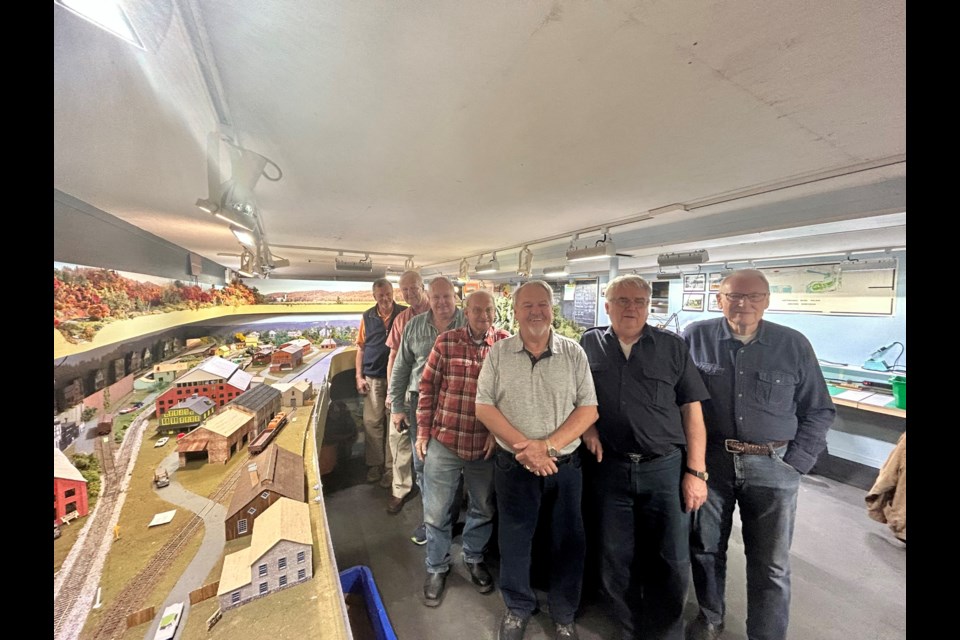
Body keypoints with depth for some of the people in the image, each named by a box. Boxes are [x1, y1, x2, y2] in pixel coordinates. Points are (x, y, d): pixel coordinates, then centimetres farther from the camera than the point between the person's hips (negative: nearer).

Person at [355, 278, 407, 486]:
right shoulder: (368, 317, 4)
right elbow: (361, 348, 8)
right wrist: (359, 376, 3)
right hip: (373, 378, 2)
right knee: (372, 422, 10)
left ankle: (390, 465, 23)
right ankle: (374, 464, 27)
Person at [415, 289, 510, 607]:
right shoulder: (446, 342, -6)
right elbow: (427, 387, -1)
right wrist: (423, 431, 0)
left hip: (486, 445, 1)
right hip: (443, 441, 0)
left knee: (483, 509, 21)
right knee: (436, 511, 15)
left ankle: (474, 558, 50)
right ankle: (437, 568, 43)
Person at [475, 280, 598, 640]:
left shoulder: (573, 352, -4)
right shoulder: (498, 353, -4)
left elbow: (588, 408, -6)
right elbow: (484, 407, -6)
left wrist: (547, 446, -17)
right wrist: (524, 446, -16)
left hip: (564, 465, 1)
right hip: (513, 465, 0)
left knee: (569, 542, 16)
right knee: (514, 541, 17)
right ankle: (518, 607, 45)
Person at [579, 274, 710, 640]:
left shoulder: (673, 347, 0)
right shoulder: (589, 344, 1)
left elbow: (692, 410, -1)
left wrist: (696, 471, -4)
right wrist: (588, 427, -5)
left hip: (666, 467, 0)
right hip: (611, 468, 1)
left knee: (672, 564, 11)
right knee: (616, 561, 15)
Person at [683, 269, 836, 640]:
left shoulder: (794, 345, -2)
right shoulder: (696, 337, -6)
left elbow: (819, 411, 5)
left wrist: (796, 462, -2)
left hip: (772, 466, 1)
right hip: (709, 460, 0)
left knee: (771, 563, 14)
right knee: (705, 547, 17)